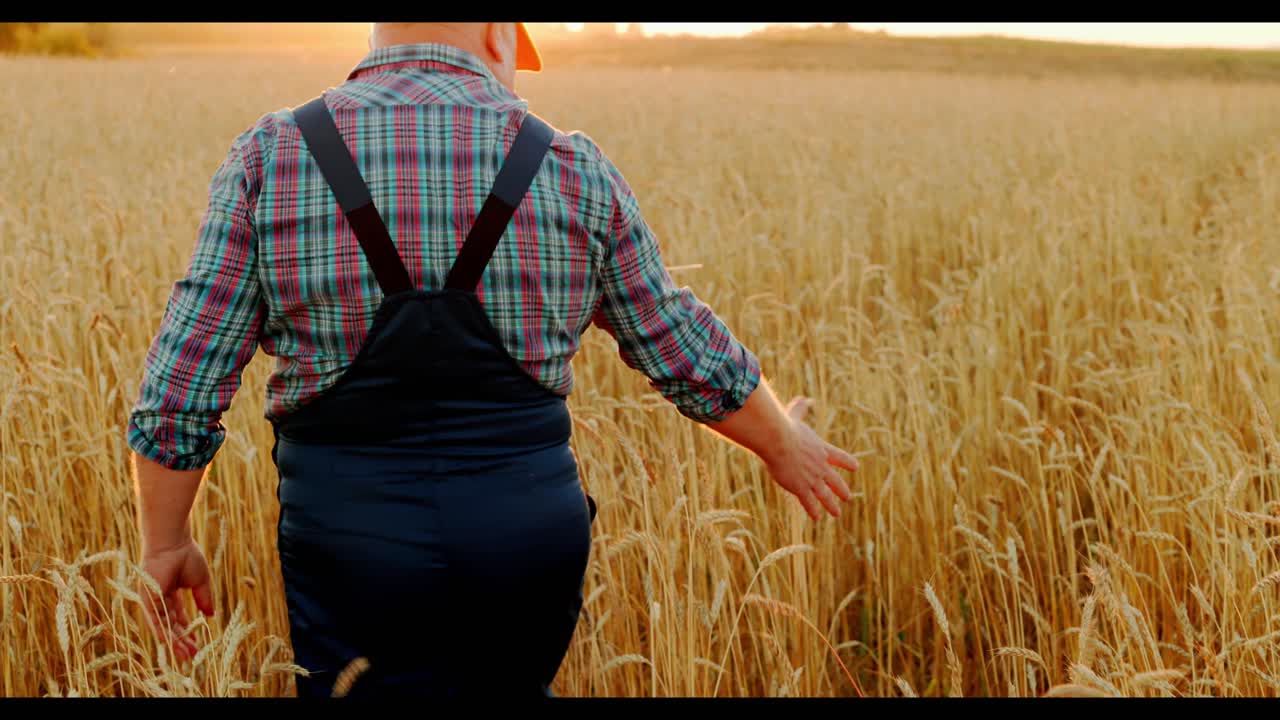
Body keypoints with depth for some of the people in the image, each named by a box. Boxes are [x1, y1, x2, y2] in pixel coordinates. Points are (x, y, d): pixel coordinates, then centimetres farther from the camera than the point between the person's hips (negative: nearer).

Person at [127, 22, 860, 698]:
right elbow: (681, 345, 10)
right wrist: (782, 442, 27)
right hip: (529, 534, 2)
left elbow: (184, 382, -5)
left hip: (352, 546, -2)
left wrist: (166, 543, 9)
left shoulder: (271, 157, -3)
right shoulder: (572, 170, 0)